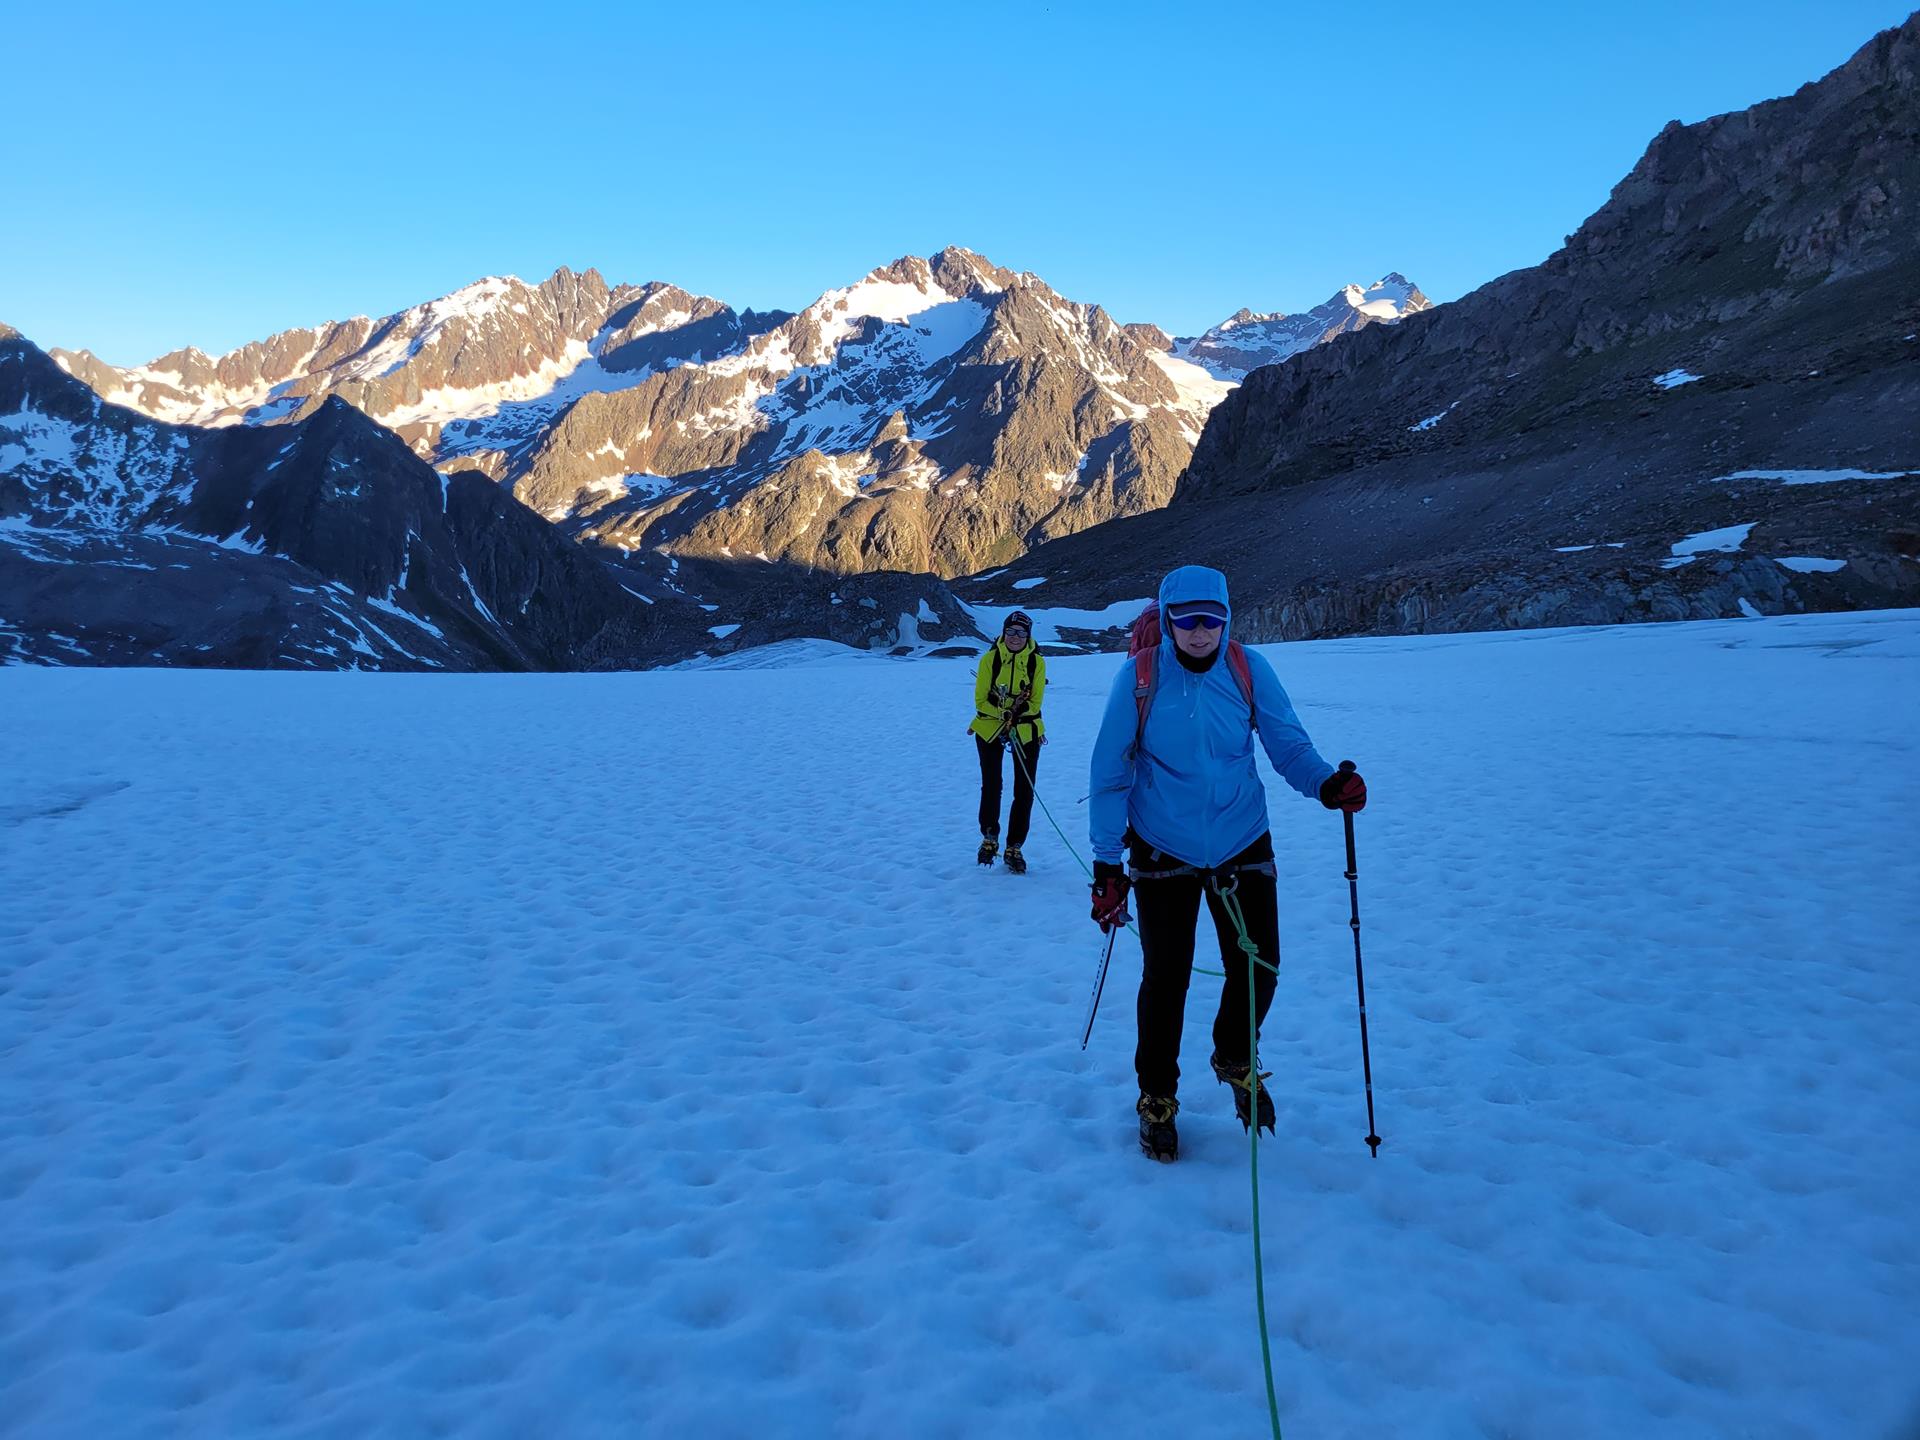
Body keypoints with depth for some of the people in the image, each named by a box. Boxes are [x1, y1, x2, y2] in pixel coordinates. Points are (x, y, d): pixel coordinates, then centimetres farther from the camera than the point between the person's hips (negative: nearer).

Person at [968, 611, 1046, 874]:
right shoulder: (990, 659, -10)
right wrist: (1003, 713, -22)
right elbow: (980, 701, -7)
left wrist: (1018, 712, -22)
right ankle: (989, 839, 29)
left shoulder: (1037, 662, -9)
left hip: (1026, 730, 0)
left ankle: (1014, 848, 12)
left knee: (1024, 791, -1)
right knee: (991, 786, 6)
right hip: (989, 727, 0)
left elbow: (1035, 702, -5)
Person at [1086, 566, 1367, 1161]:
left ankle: (1235, 1059, 38)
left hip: (1241, 845, 2)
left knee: (1258, 969, 5)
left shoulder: (1248, 669, -8)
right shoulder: (1139, 677, -12)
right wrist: (1107, 863, -9)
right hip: (1163, 851, -2)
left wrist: (1325, 782, -28)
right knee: (1165, 978, 3)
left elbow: (1287, 743, -6)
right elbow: (1111, 774, -7)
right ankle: (1156, 1095, 28)